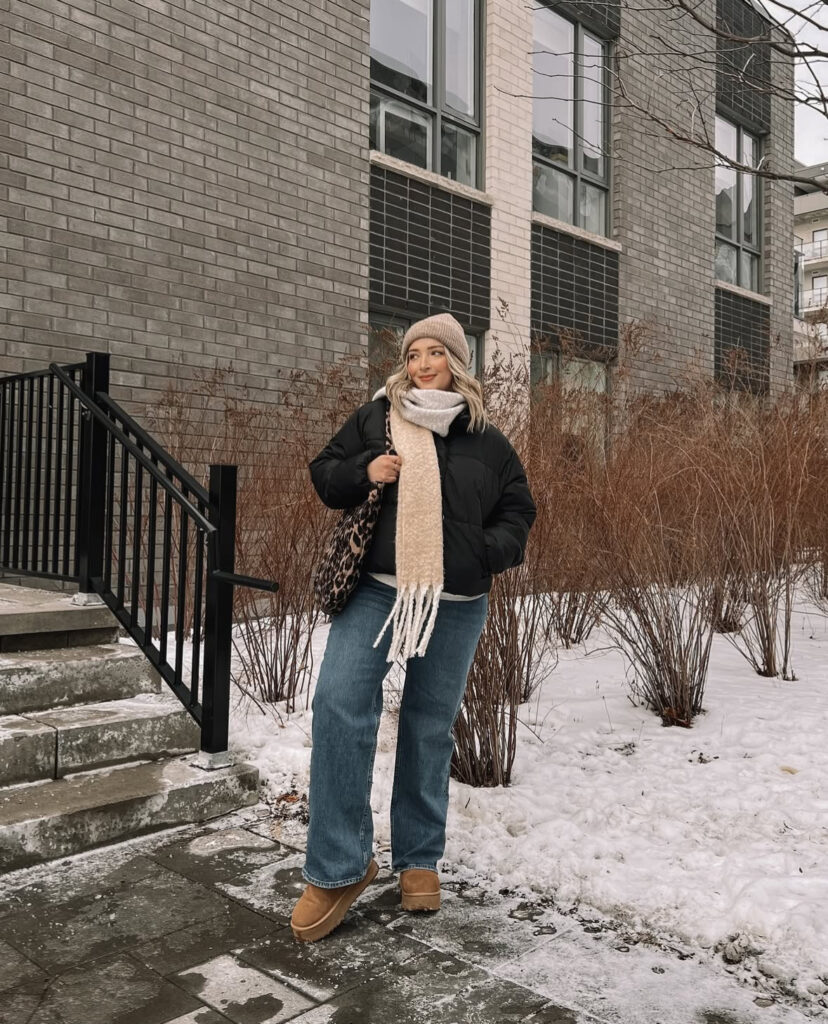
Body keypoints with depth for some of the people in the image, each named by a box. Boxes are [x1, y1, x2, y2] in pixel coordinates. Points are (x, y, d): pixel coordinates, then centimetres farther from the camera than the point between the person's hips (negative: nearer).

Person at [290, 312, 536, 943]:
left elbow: (518, 513, 13)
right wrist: (364, 471, -10)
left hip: (456, 606, 1)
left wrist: (488, 551, -7)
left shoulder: (487, 442, 9)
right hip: (374, 589, -1)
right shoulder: (376, 418, 7)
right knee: (340, 704, -18)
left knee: (431, 728, 10)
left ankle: (419, 859, 28)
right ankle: (339, 868, -4)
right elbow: (325, 474, 12)